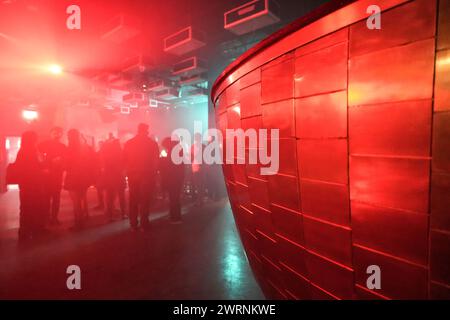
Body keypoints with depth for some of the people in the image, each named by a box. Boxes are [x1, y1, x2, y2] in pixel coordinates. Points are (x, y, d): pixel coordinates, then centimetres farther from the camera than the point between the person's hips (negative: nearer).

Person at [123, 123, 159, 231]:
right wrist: (153, 172, 10)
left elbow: (124, 159, 3)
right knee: (145, 199, 3)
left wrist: (129, 171, 14)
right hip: (147, 174, -3)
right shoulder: (153, 143, -5)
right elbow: (156, 160, -3)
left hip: (133, 174, 3)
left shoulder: (129, 143, 2)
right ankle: (144, 224, 3)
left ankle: (133, 224, 15)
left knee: (133, 199, 12)